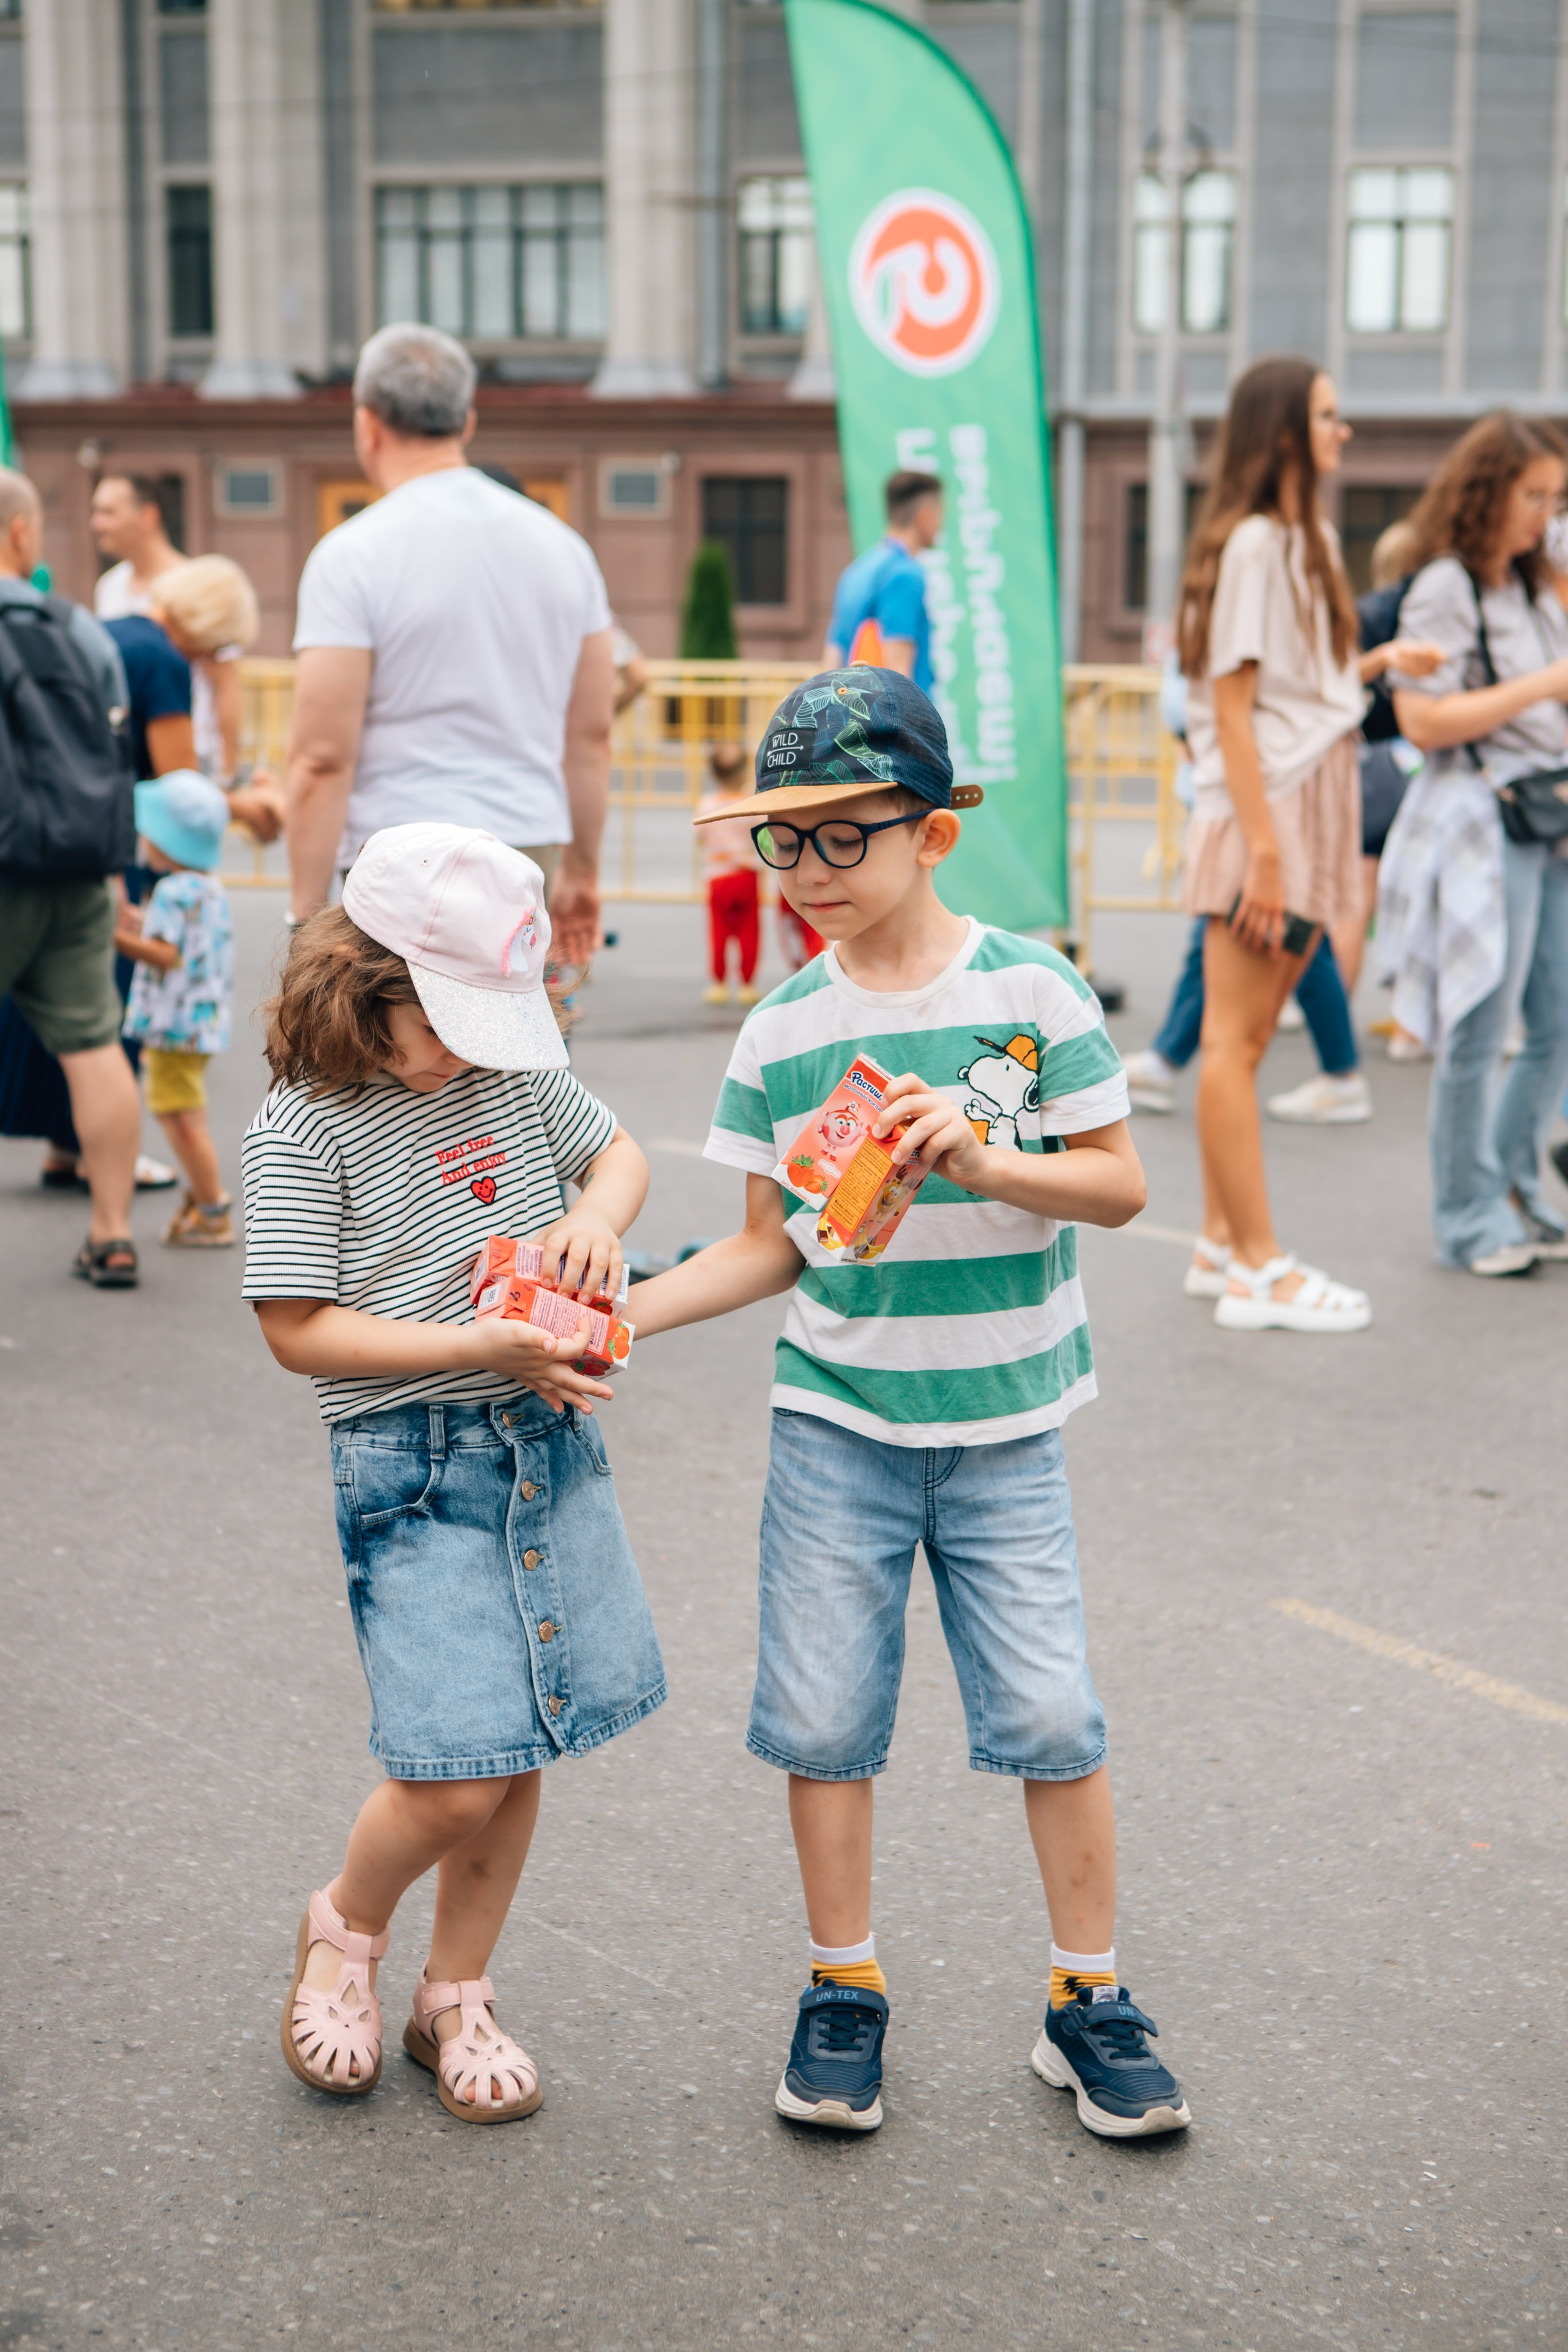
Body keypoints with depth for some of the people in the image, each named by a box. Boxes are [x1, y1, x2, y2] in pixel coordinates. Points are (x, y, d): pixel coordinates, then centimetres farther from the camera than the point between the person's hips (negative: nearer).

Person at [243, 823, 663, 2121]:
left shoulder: (518, 1070, 4)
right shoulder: (304, 1128, -12)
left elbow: (618, 1148, 22)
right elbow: (300, 1330, -13)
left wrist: (600, 1213, -2)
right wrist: (480, 1346, -20)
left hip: (550, 1445, 6)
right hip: (411, 1468, -5)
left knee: (519, 1754, 10)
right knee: (457, 1777, -11)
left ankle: (459, 1999, 29)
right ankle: (344, 1931, 21)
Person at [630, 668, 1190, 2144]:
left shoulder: (1027, 990, -6)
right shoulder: (783, 1026, 0)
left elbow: (1120, 1185, -5)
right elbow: (771, 1248, 5)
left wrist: (984, 1160, -21)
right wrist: (625, 1312, -7)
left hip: (1002, 1425, -2)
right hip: (835, 1423, 2)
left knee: (1050, 1714, -1)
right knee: (825, 1715, 6)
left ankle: (1088, 2000, 18)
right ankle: (842, 1991, 25)